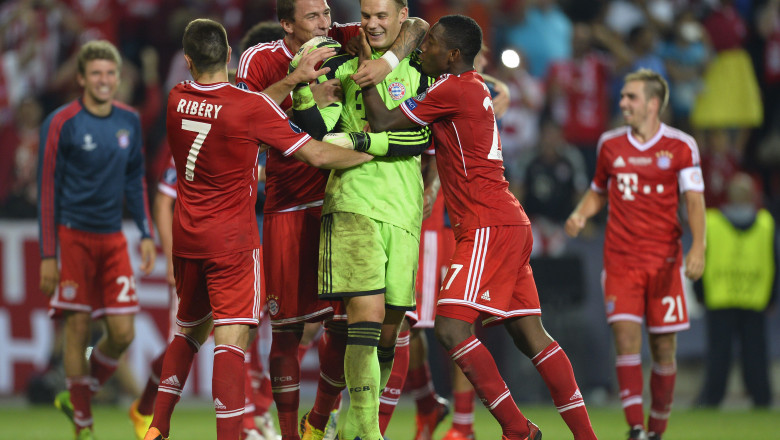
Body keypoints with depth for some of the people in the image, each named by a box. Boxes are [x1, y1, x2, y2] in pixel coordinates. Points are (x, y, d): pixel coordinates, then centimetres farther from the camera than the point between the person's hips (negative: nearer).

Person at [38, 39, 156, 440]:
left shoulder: (129, 121, 8)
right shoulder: (61, 124, -7)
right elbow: (47, 190, -6)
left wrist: (146, 234, 10)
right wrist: (47, 256, -9)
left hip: (113, 239, 5)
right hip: (74, 238, -5)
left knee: (122, 333, -2)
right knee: (78, 330, -3)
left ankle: (76, 397, 21)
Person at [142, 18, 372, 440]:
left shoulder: (176, 99, -2)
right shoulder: (251, 107, -16)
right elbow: (318, 155, -11)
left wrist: (295, 77, 4)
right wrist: (375, 151, 4)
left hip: (186, 237, 5)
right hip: (232, 240, -5)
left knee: (190, 330, 22)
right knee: (231, 339, -10)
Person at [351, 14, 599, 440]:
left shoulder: (452, 90, -11)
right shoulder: (474, 87, 17)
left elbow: (382, 122, -10)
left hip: (488, 226, -10)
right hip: (510, 224, 10)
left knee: (450, 326, -15)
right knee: (529, 333, 8)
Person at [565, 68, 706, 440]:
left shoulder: (680, 146, -1)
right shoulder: (610, 144, 8)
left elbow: (694, 200, -5)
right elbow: (598, 191, 22)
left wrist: (698, 248, -18)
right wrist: (581, 215, 2)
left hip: (664, 261, -1)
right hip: (620, 261, 1)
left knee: (664, 348, 2)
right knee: (626, 336, -14)